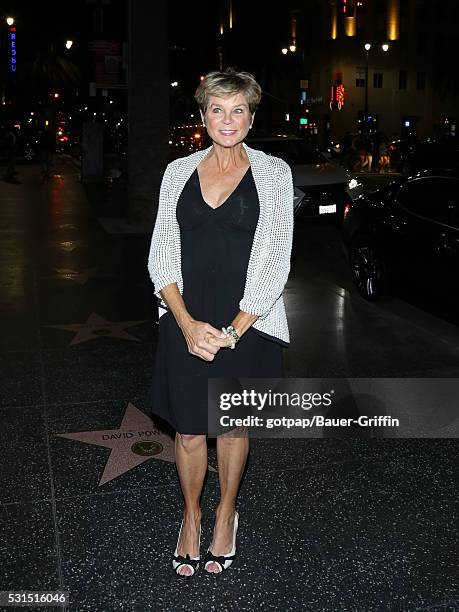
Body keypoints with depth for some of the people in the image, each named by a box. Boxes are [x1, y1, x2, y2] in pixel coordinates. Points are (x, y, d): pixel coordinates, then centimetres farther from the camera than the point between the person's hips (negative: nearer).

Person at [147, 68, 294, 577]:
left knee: (233, 425, 15)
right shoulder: (179, 172, 4)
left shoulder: (272, 173, -3)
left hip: (246, 323, -1)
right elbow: (160, 257, 1)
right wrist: (188, 323, -13)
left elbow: (275, 261, -7)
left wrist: (233, 330, -14)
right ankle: (191, 516, 35)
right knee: (189, 430, 10)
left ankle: (226, 512, 39)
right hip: (185, 322, 2)